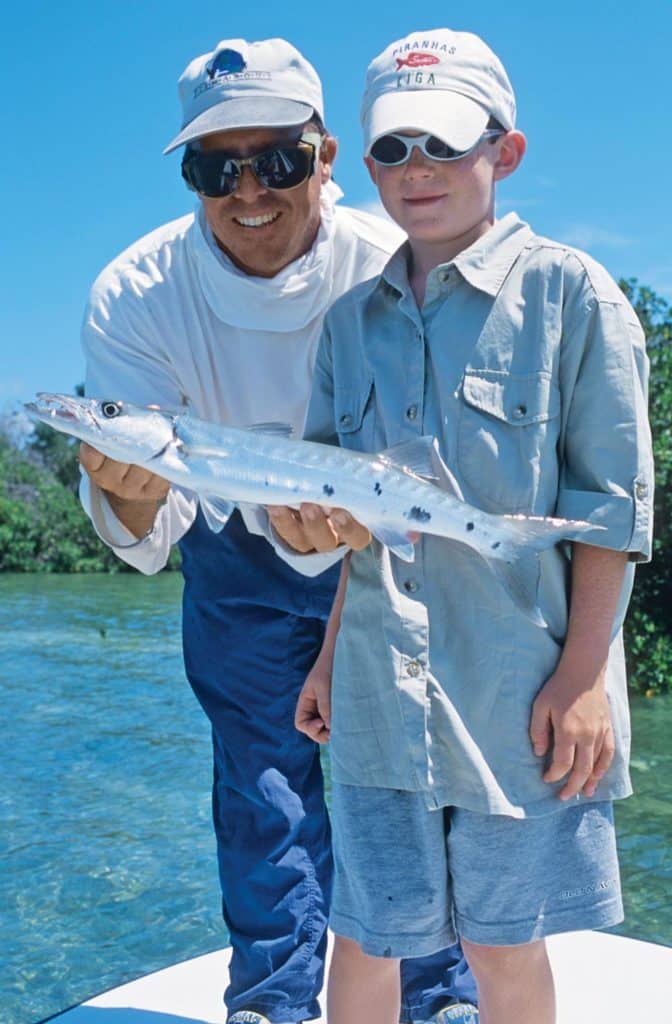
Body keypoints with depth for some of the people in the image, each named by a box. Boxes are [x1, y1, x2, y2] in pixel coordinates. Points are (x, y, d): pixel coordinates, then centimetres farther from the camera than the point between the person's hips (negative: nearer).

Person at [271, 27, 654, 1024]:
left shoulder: (568, 290, -5)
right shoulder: (354, 316, 10)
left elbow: (612, 502, -7)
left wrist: (583, 675, -11)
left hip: (519, 689, -3)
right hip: (381, 689, 4)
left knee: (503, 942, 12)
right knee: (363, 936, 10)